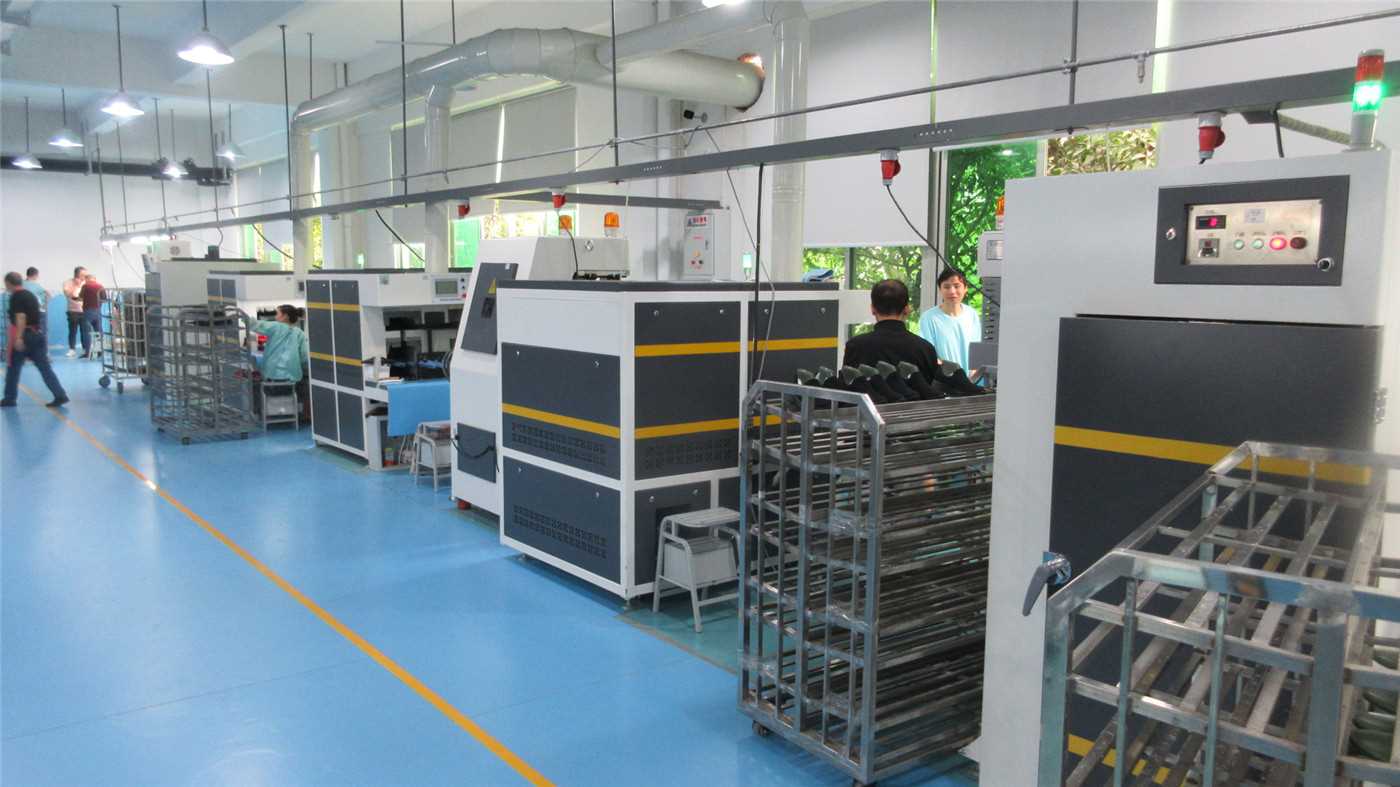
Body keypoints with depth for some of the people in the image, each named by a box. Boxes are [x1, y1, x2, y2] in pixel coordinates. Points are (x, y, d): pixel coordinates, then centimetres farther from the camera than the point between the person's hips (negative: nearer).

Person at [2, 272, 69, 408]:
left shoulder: (16, 296, -8)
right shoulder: (30, 295, 17)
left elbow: (21, 317, -20)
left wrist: (18, 337, -24)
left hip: (25, 335, -7)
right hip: (38, 334, 7)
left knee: (13, 367, 7)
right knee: (45, 367, 2)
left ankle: (9, 399, 15)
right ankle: (60, 395, -9)